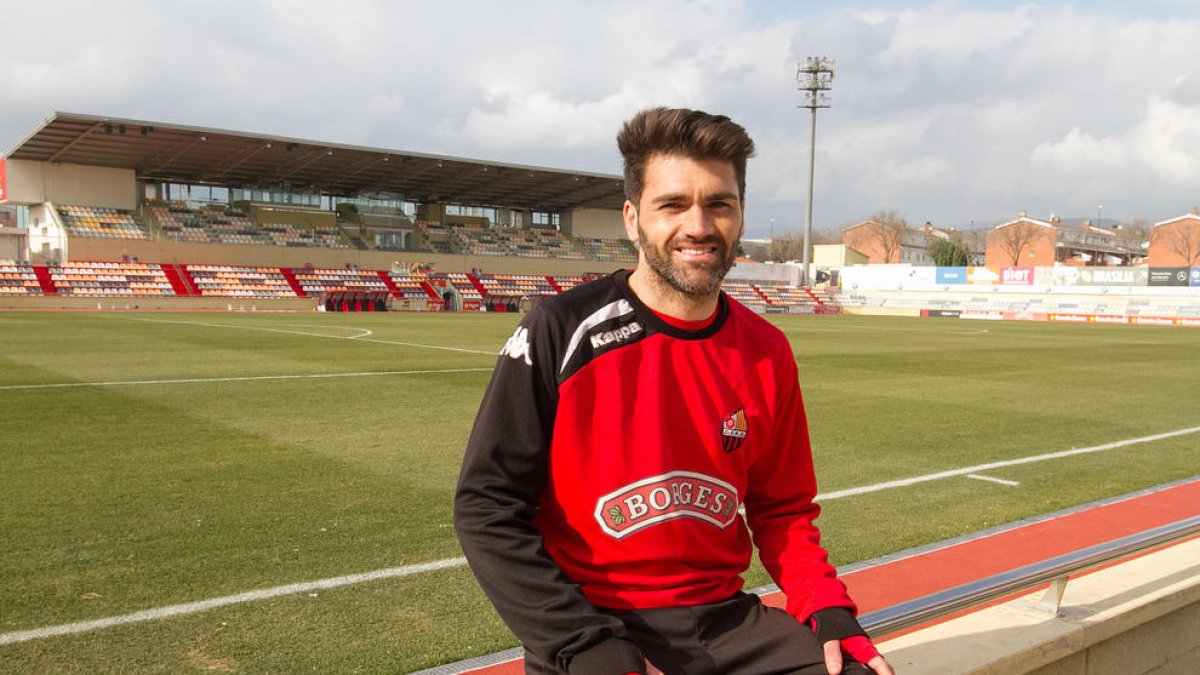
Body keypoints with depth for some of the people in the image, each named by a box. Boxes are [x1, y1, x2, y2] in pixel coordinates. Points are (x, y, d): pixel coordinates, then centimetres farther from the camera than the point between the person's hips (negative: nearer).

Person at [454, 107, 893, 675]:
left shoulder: (766, 353, 4)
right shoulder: (561, 332, -10)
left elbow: (782, 510, 13)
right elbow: (486, 507, -9)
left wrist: (830, 614, -2)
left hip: (726, 620, 4)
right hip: (587, 625, -4)